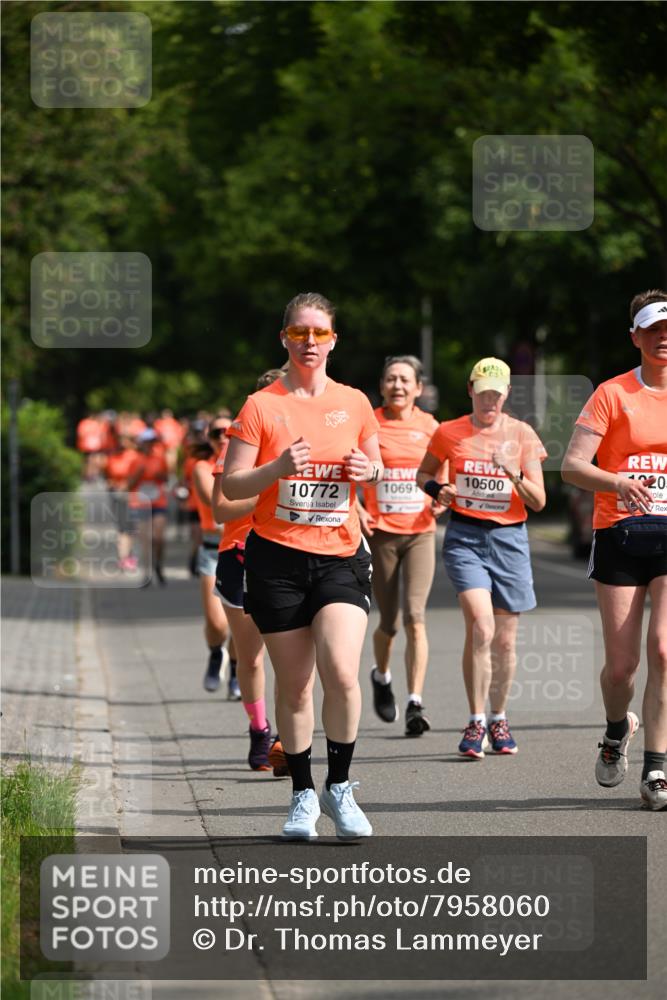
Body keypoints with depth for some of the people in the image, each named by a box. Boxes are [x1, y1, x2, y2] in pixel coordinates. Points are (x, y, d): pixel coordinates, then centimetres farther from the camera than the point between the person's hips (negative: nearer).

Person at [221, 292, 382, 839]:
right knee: (294, 686, 2)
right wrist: (279, 467, -20)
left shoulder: (354, 403, 7)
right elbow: (231, 486, -2)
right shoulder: (262, 406, -1)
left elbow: (376, 465, 20)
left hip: (340, 554, 1)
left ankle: (340, 788, 0)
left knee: (342, 672, -17)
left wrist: (369, 470, -4)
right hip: (278, 558, -1)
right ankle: (303, 795, 17)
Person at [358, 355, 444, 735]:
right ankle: (381, 676, 40)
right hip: (380, 532, -1)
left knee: (415, 617, -14)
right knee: (389, 622, 7)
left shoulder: (429, 426, 5)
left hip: (420, 532, 1)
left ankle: (416, 704, -15)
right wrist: (356, 509, -12)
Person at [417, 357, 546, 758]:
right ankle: (476, 722, -10)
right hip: (465, 536, -2)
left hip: (509, 539, 2)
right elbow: (424, 472, 19)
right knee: (481, 627, -19)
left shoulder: (523, 435, 2)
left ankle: (499, 720, 25)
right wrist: (437, 489, -3)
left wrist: (515, 475, -17)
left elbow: (539, 502, 1)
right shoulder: (449, 433, 2)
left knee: (505, 639, 6)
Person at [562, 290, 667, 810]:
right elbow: (572, 465, -8)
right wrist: (616, 482, -26)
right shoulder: (613, 394, 0)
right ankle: (618, 731, 33)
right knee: (621, 664, 0)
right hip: (620, 535, -1)